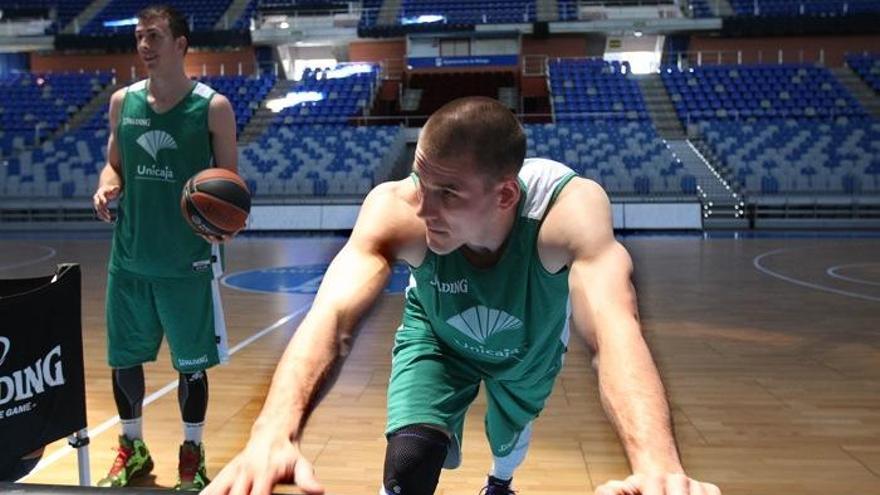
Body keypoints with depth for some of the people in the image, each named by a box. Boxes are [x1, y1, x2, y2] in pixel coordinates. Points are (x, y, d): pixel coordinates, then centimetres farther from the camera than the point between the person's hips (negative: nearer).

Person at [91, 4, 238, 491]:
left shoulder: (213, 107, -8)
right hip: (129, 257, 4)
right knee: (123, 357, 14)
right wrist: (106, 187, -8)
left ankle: (192, 456, 28)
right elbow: (114, 164, 14)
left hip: (188, 260, -4)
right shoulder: (122, 101, 4)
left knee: (191, 363, 8)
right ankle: (132, 449, 36)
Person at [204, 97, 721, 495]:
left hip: (531, 346, 1)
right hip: (437, 338, -1)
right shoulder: (395, 207, -40)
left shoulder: (571, 207, -43)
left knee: (511, 434, 25)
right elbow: (332, 315, -52)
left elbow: (615, 329, -58)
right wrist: (274, 434, -70)